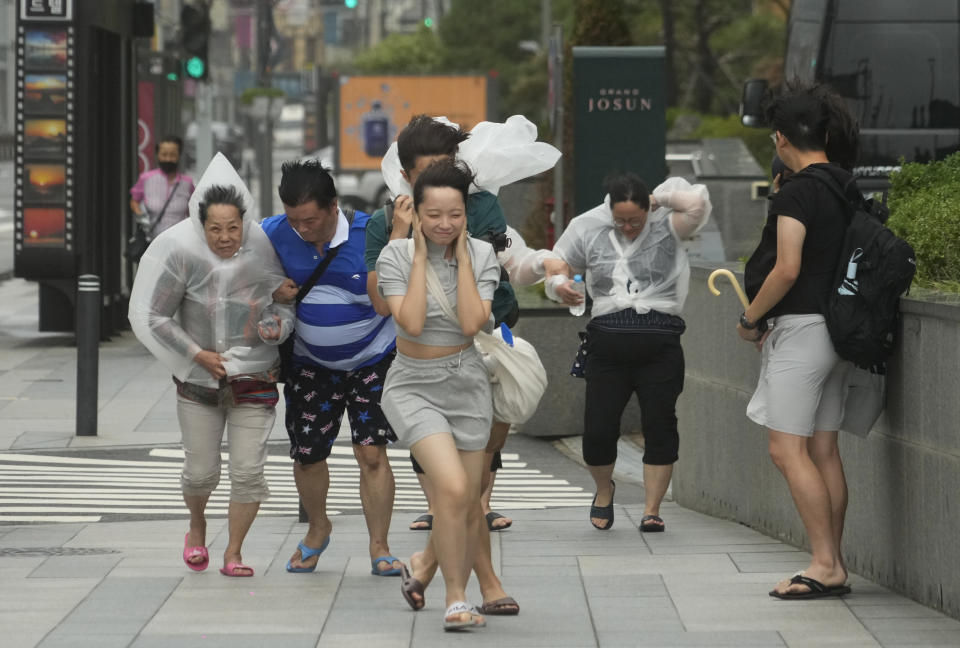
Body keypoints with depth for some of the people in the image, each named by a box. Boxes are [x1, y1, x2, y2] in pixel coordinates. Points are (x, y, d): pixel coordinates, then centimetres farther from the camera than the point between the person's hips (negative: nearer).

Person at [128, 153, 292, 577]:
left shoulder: (263, 253, -8)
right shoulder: (182, 253, -12)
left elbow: (286, 303, 7)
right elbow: (155, 316, -5)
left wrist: (277, 326, -15)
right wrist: (198, 355, -10)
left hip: (253, 379, 0)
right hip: (199, 379, 0)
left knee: (248, 471, -5)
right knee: (201, 472, 4)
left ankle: (233, 555, 8)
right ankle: (197, 529, 35)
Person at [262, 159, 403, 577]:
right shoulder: (275, 234, -13)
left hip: (373, 358, -3)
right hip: (311, 363, 3)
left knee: (372, 453, -11)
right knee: (306, 455, 6)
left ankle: (379, 548, 0)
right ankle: (318, 529, 34)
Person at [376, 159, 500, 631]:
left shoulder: (481, 255, -5)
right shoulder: (396, 256, -11)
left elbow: (471, 324, -18)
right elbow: (411, 322, -23)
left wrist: (461, 255, -17)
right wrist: (421, 255, -18)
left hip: (466, 384, 3)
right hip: (414, 387, -3)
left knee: (468, 508, 8)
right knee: (453, 487, -23)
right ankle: (456, 602, -12)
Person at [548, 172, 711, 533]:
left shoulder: (666, 227, 2)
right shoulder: (588, 229, 8)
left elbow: (697, 202, -16)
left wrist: (661, 198, -2)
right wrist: (559, 286, -3)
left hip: (659, 341, -1)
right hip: (608, 340, 1)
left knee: (659, 425, -3)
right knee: (598, 428, -2)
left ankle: (652, 509, 7)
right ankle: (604, 491, 28)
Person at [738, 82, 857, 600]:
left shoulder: (796, 193, -15)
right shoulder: (846, 186, 11)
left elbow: (787, 270, -22)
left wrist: (750, 320, -7)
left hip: (800, 326, -9)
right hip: (835, 325, 9)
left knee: (788, 449, -7)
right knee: (823, 450, 11)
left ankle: (824, 565, -11)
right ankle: (833, 565, 12)